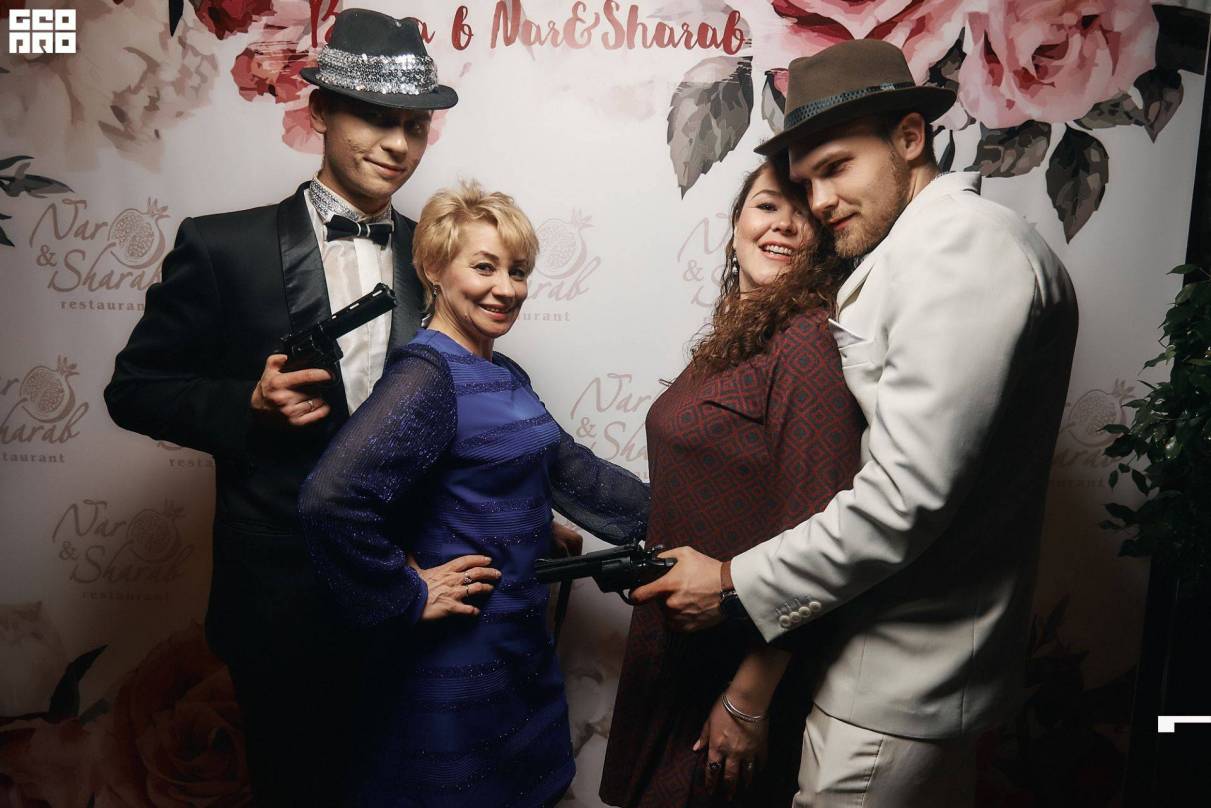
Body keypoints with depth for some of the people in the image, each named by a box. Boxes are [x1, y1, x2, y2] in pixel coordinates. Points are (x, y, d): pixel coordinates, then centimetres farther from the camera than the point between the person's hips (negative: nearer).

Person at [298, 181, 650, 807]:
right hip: (458, 655, -8)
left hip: (518, 647, 8)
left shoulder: (505, 376, 6)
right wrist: (409, 598, -22)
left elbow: (569, 470, 12)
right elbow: (330, 500, -33)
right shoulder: (426, 376, -21)